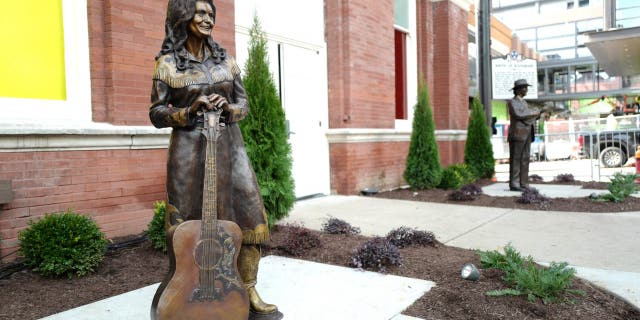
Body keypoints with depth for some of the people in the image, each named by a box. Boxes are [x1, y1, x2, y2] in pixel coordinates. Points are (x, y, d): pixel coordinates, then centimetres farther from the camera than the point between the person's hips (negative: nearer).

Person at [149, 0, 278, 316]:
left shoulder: (225, 59, 11)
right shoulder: (167, 63, 2)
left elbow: (244, 103, 12)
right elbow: (156, 113, 1)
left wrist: (228, 108, -9)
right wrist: (190, 111, -15)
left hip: (228, 145, 3)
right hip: (189, 149, -3)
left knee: (249, 216, -3)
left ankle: (249, 292, 11)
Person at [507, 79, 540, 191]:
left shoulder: (523, 102, 20)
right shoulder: (512, 102, -7)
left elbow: (530, 118, 19)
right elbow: (518, 115, -23)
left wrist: (539, 114, 1)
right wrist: (534, 112, -12)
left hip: (526, 135, 8)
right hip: (517, 134, -8)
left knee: (524, 160, 6)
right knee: (515, 160, -7)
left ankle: (523, 184, 8)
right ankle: (514, 184, -4)